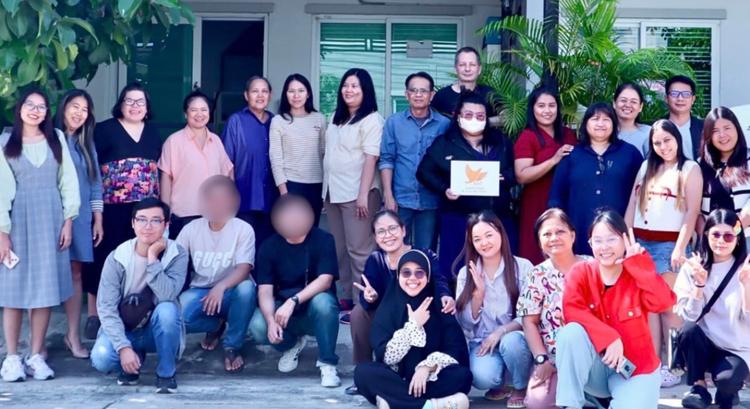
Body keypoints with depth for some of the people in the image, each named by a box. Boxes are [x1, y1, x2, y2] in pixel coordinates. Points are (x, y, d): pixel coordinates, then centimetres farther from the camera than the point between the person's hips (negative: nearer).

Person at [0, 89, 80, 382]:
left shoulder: (57, 138, 9)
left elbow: (68, 181, 7)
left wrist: (69, 220, -1)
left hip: (50, 219, 2)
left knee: (46, 287, 1)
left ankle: (36, 355, 7)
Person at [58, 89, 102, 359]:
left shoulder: (87, 144, 15)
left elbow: (95, 183, 15)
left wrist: (98, 220, 10)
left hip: (81, 217, 5)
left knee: (75, 273, 5)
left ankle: (73, 335, 11)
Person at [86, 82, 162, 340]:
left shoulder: (153, 133, 14)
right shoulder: (104, 130, 0)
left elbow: (161, 171, 19)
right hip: (112, 209, -4)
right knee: (105, 260, 0)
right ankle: (95, 315, 8)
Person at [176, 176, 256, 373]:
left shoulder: (243, 229, -12)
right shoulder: (191, 229, -3)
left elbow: (243, 269, -22)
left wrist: (221, 286, -41)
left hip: (230, 293, -2)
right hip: (200, 292, 2)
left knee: (246, 287, -37)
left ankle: (232, 346, -15)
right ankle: (216, 325, 6)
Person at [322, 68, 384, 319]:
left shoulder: (372, 120, -8)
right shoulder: (336, 118, 16)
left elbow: (371, 158, -14)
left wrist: (363, 194, -20)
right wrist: (327, 189, 16)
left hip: (356, 193, -8)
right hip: (333, 191, 8)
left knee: (359, 249, -7)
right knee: (340, 249, 11)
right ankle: (347, 296, 19)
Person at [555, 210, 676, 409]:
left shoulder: (637, 274, -3)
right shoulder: (580, 273, -4)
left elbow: (663, 303, -23)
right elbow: (572, 311, -21)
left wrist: (638, 262, -21)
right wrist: (609, 338, -30)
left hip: (634, 368, 0)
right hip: (595, 368, 1)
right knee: (572, 332, -31)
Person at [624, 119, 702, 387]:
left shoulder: (690, 169, 1)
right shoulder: (646, 167, 15)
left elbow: (692, 211, -7)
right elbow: (632, 205, 15)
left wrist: (680, 247, -15)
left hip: (668, 243, -5)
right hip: (640, 242, 5)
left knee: (668, 306, -5)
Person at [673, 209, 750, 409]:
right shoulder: (692, 267, -2)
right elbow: (690, 316, -9)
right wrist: (699, 284, -23)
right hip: (704, 344, 1)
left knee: (726, 379, -32)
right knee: (689, 331, -32)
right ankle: (698, 387, -9)